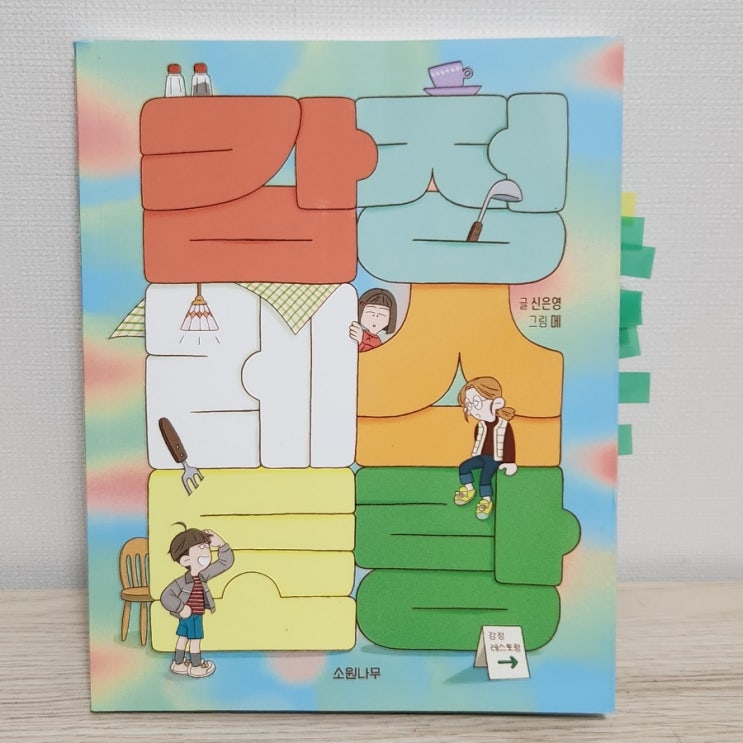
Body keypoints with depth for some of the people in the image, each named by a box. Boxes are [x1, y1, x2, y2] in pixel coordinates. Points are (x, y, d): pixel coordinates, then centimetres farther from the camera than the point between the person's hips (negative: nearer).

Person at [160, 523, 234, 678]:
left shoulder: (203, 576, -7)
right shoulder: (182, 581, -28)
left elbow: (226, 561, -8)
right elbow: (165, 597, -32)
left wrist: (221, 544, -19)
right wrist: (181, 609, -28)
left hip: (195, 615, 8)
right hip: (191, 616, -8)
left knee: (183, 638, 20)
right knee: (195, 640, 7)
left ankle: (178, 664, 36)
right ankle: (196, 667, 23)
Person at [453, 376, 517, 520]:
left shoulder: (503, 424, -17)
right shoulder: (480, 425, 1)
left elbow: (510, 444, -12)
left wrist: (510, 463, -13)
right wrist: (474, 457, 20)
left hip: (495, 459, -6)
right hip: (482, 456, 6)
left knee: (485, 477, -21)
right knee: (464, 466, -10)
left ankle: (487, 501, -3)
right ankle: (469, 490, 8)